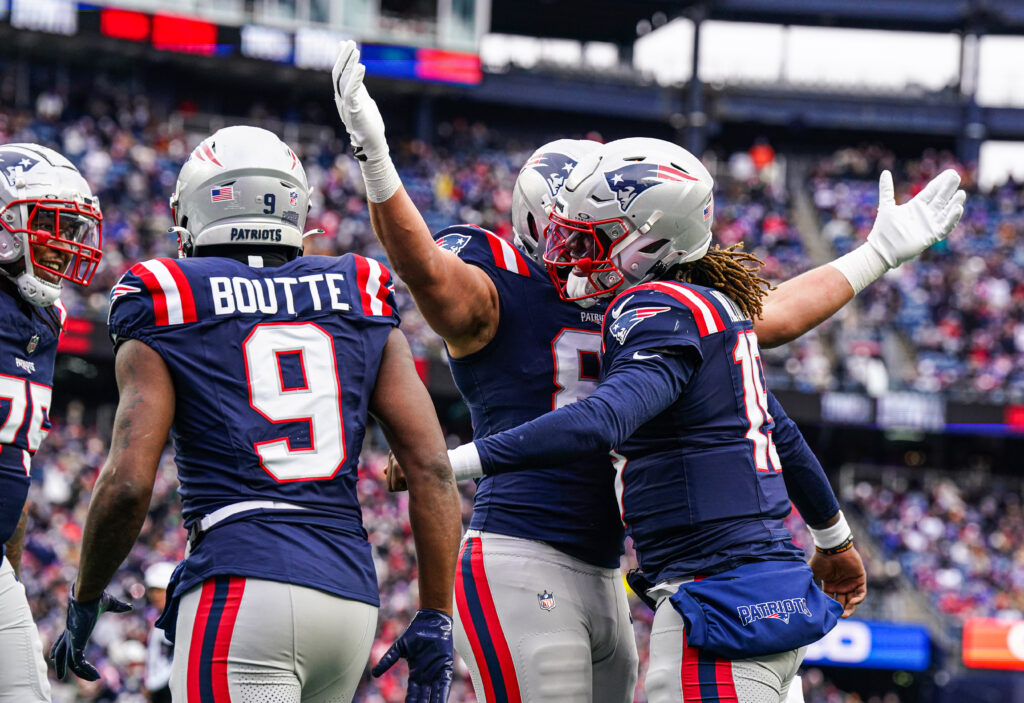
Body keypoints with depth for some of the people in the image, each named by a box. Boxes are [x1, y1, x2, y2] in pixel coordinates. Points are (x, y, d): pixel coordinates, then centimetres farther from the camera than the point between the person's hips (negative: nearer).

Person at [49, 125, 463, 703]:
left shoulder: (168, 313, 5)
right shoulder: (361, 305, 15)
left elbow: (128, 483, -4)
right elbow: (432, 466, 8)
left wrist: (85, 599, 12)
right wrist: (436, 619, 11)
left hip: (240, 586, -5)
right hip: (353, 591, 5)